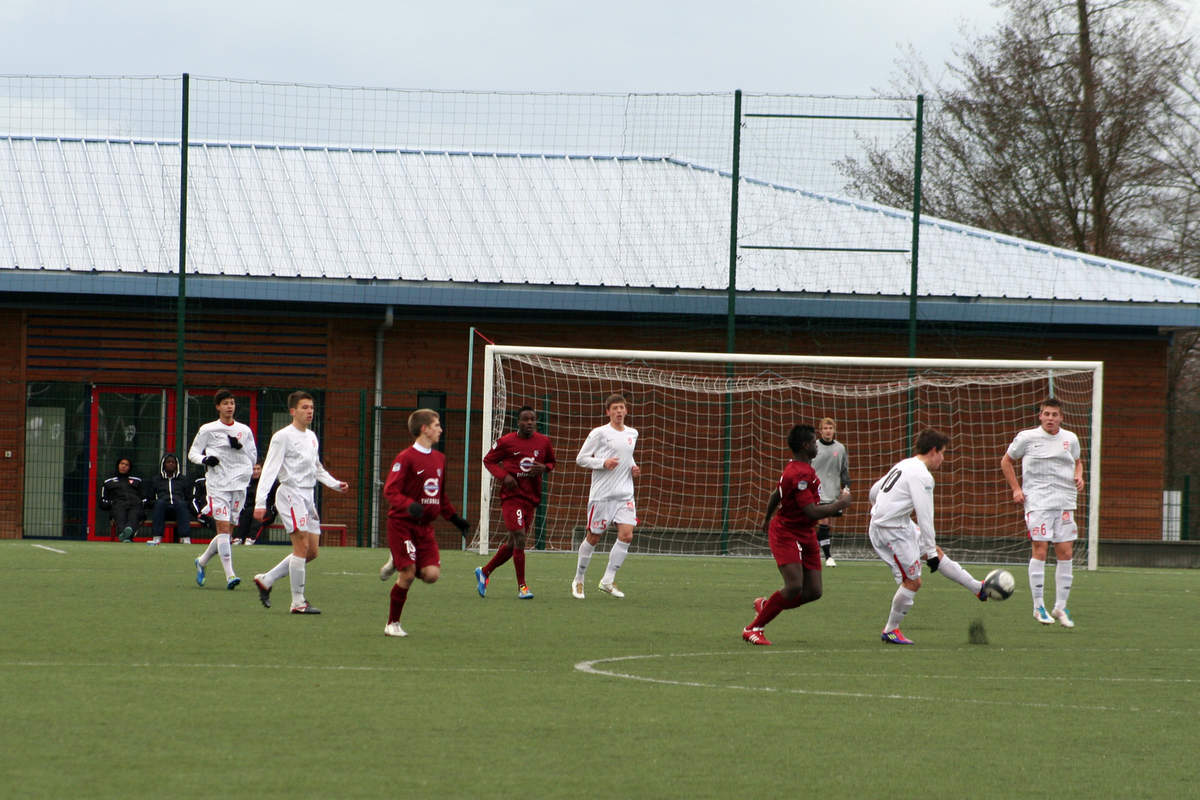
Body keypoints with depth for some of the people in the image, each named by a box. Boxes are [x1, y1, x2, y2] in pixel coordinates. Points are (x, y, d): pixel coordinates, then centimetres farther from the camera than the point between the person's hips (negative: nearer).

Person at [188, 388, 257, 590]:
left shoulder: (244, 431, 12)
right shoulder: (207, 430, 3)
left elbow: (253, 457, 13)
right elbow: (193, 453, 7)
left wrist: (240, 447, -7)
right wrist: (205, 460, -14)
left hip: (238, 485, 4)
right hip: (217, 484, -4)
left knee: (228, 531, 5)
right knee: (223, 527, -15)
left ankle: (202, 562, 28)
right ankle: (229, 575, -20)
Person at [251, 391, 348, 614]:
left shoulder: (312, 437, 17)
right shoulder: (283, 437, -7)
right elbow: (269, 470, -12)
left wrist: (335, 484, 14)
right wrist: (260, 502, -19)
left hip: (308, 496, 8)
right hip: (291, 493, -8)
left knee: (312, 551, 6)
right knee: (302, 546, -14)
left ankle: (266, 580, 18)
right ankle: (298, 602, -10)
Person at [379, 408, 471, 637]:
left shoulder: (439, 459, 12)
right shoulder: (406, 458, -11)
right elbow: (390, 490, -16)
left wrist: (454, 518, 18)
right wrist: (409, 505, -32)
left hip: (425, 526, 6)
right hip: (402, 524, -6)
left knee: (432, 574, -10)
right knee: (408, 575, -10)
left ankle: (398, 564, 18)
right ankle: (392, 624, 6)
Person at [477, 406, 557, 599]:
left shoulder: (543, 441, 6)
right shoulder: (506, 442, -5)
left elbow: (552, 461, 20)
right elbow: (488, 460, 5)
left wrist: (544, 468, -4)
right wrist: (504, 476, -12)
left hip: (531, 497, 5)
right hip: (511, 495, -5)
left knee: (512, 544, 10)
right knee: (519, 537, -16)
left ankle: (484, 572, 31)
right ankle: (522, 586, -8)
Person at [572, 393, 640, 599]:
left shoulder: (632, 434, 13)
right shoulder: (599, 433, -5)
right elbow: (581, 458, -4)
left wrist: (634, 468, 8)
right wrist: (603, 463, -18)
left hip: (625, 494, 5)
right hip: (601, 494, -5)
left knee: (626, 534, -11)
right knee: (593, 537, 2)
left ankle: (608, 580, -2)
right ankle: (578, 580, 19)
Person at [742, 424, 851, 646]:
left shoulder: (799, 469, 11)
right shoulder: (799, 474, -22)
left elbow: (775, 495, 26)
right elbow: (812, 512, -27)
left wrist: (768, 519, 42)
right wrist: (840, 504, -13)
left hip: (806, 536, 10)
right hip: (787, 534, -10)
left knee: (813, 592, 2)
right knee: (794, 587, -21)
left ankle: (765, 605, 25)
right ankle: (753, 628, -6)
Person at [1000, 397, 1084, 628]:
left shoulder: (1070, 439, 10)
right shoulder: (1027, 438, 1)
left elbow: (1077, 462, 28)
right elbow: (1006, 461, 12)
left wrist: (1079, 476, 5)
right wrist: (1016, 489, 2)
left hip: (1065, 502, 3)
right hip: (1037, 501, -3)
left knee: (1065, 552, 0)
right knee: (1040, 550, -10)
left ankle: (1060, 607, 9)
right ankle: (1039, 607, -3)